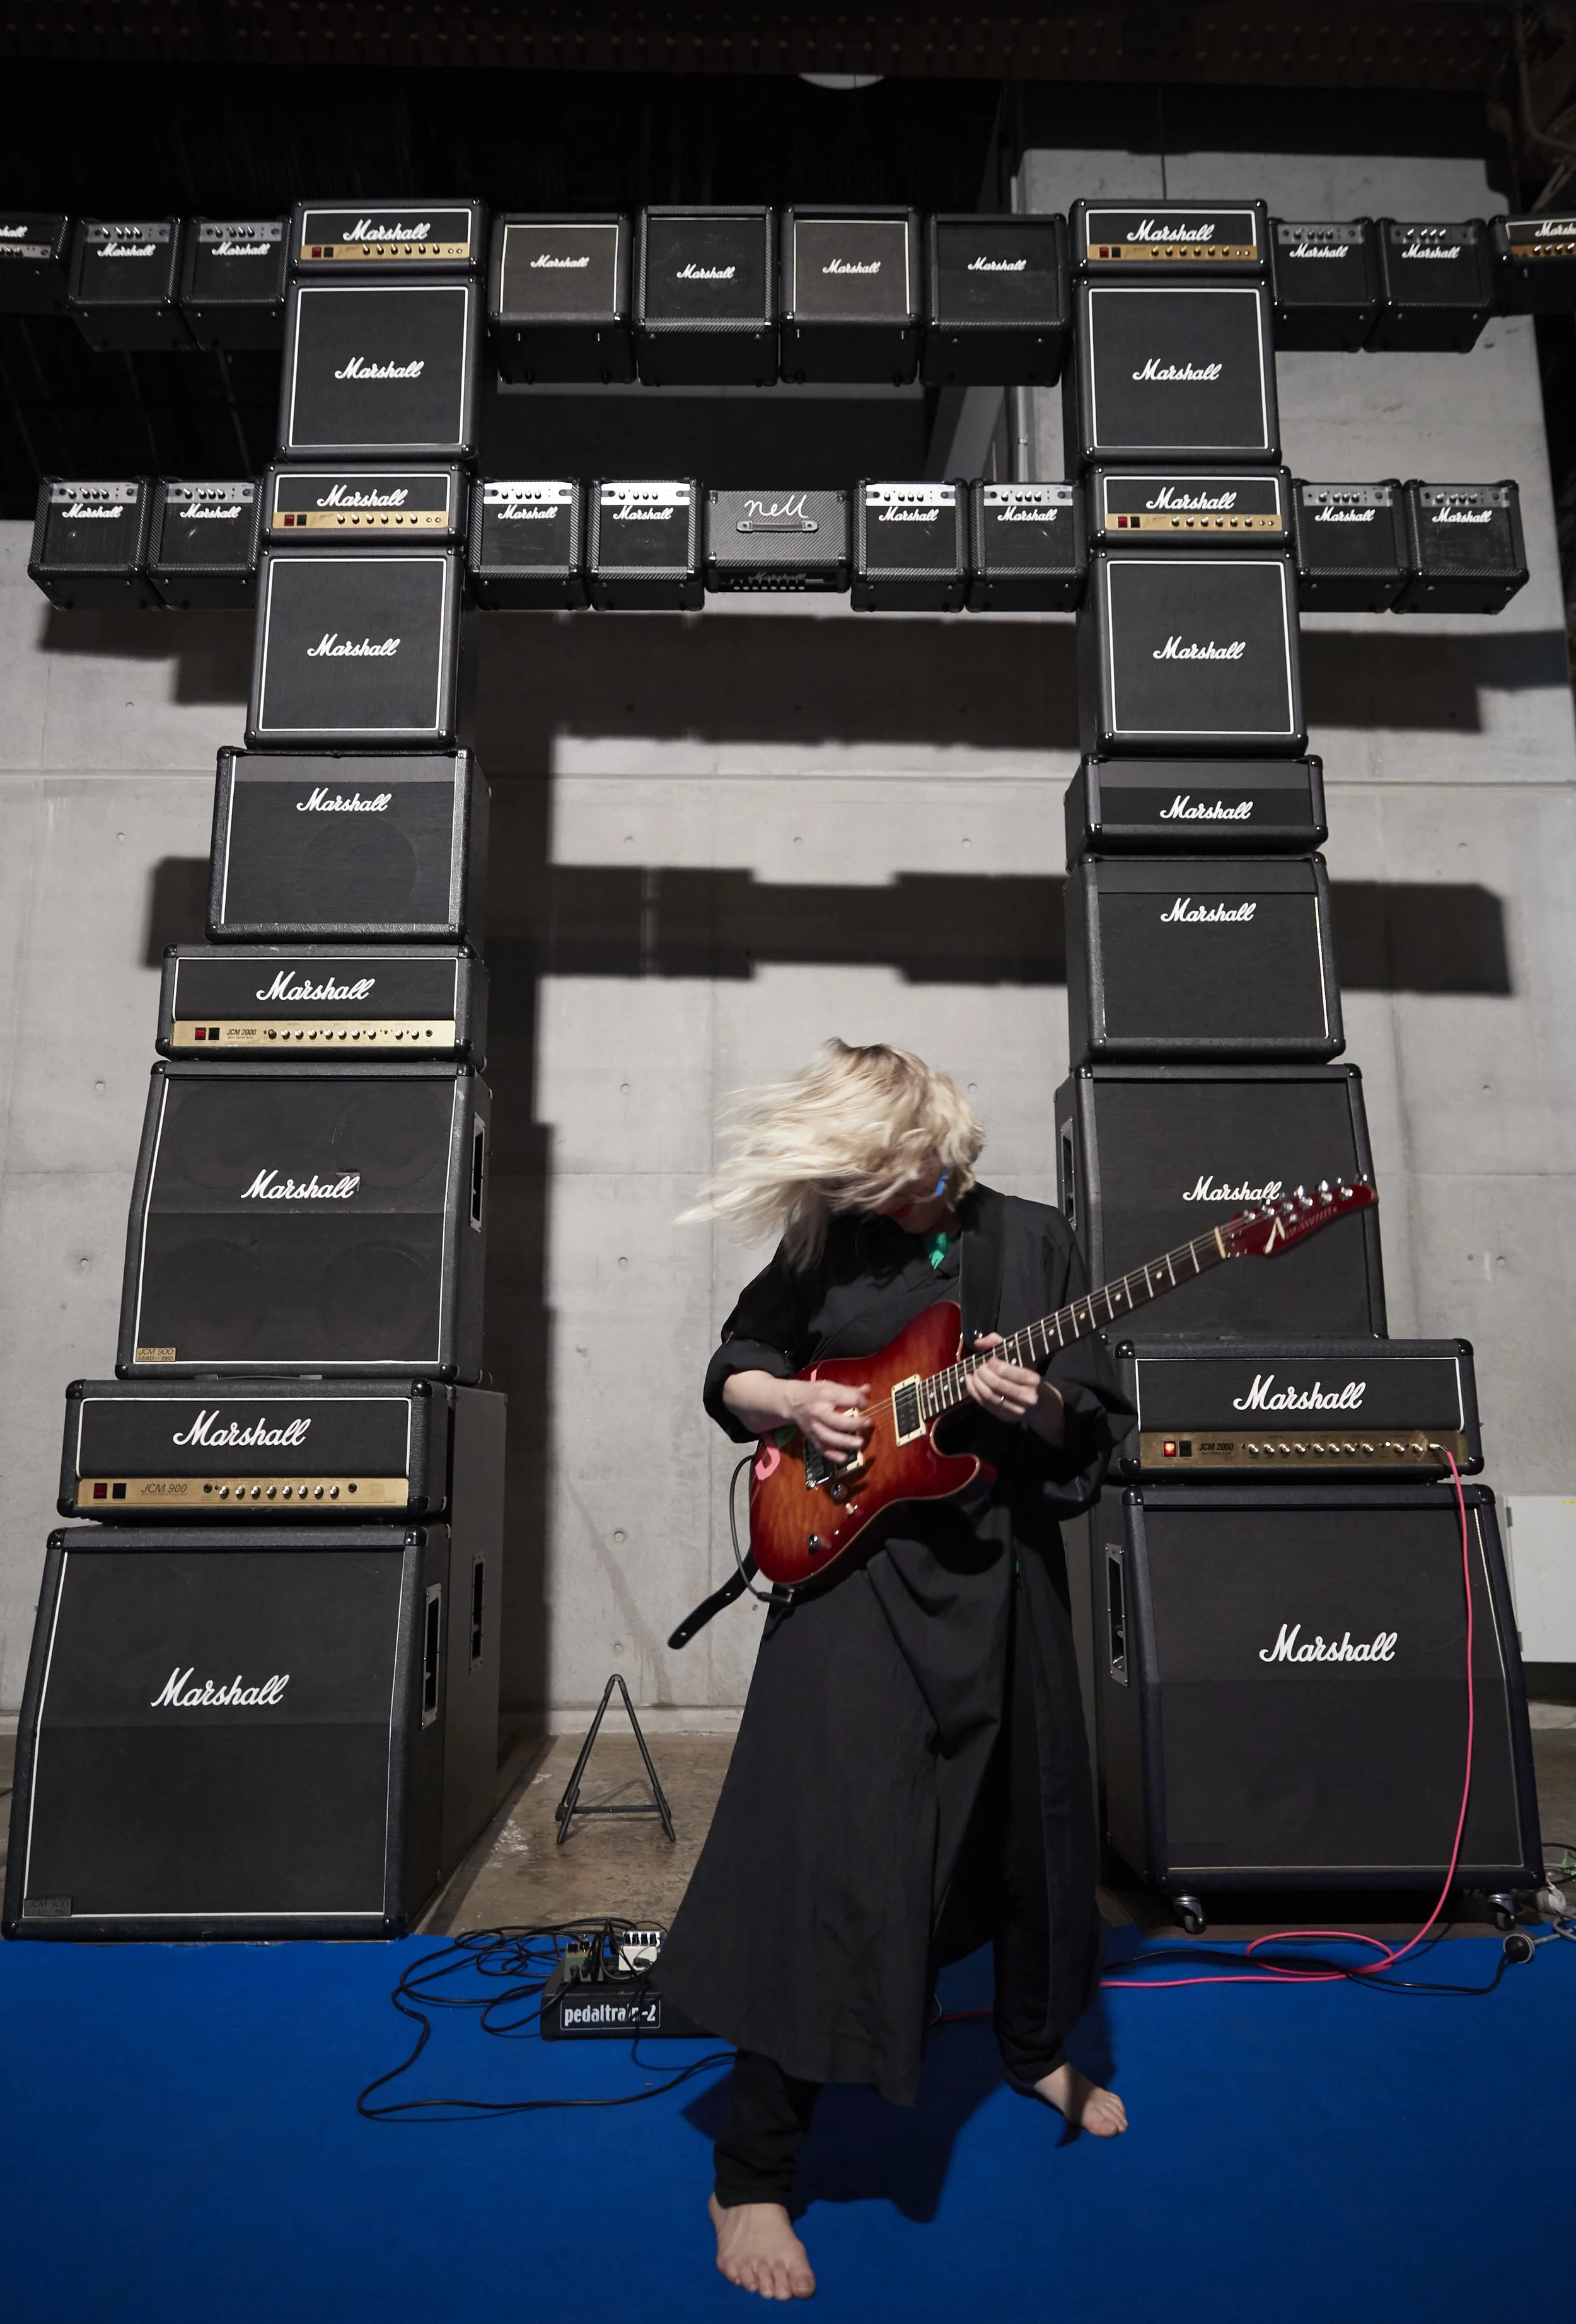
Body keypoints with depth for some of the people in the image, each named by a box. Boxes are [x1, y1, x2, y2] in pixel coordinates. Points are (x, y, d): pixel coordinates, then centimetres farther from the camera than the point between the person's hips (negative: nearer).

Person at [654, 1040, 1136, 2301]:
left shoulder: (1033, 1240, 0)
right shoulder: (825, 1246, -1)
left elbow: (1101, 1424, 2)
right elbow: (733, 1371, 9)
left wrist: (1040, 1408, -20)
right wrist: (792, 1400, -12)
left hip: (1002, 1572, 3)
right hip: (853, 1573, -2)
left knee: (1031, 1822, 20)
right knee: (829, 1860, -4)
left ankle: (1038, 2046, 50)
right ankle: (753, 2180, 13)